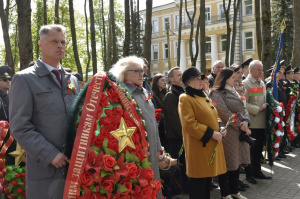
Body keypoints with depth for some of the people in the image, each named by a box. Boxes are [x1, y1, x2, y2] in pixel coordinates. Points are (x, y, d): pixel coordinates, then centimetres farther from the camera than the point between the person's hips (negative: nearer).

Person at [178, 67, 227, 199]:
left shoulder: (203, 97, 15)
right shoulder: (185, 99, -13)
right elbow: (189, 124, -22)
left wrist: (219, 130, 4)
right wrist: (211, 133, -20)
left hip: (211, 144, 9)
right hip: (199, 146, -9)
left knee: (208, 177, 17)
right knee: (199, 181, 0)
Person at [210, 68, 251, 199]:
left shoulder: (233, 92, 16)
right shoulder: (217, 94, -10)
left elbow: (243, 108, 10)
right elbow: (225, 113, -16)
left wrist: (245, 122, -9)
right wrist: (240, 126, -13)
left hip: (240, 132, 8)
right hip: (227, 133, -8)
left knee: (236, 161, 15)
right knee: (226, 163, 2)